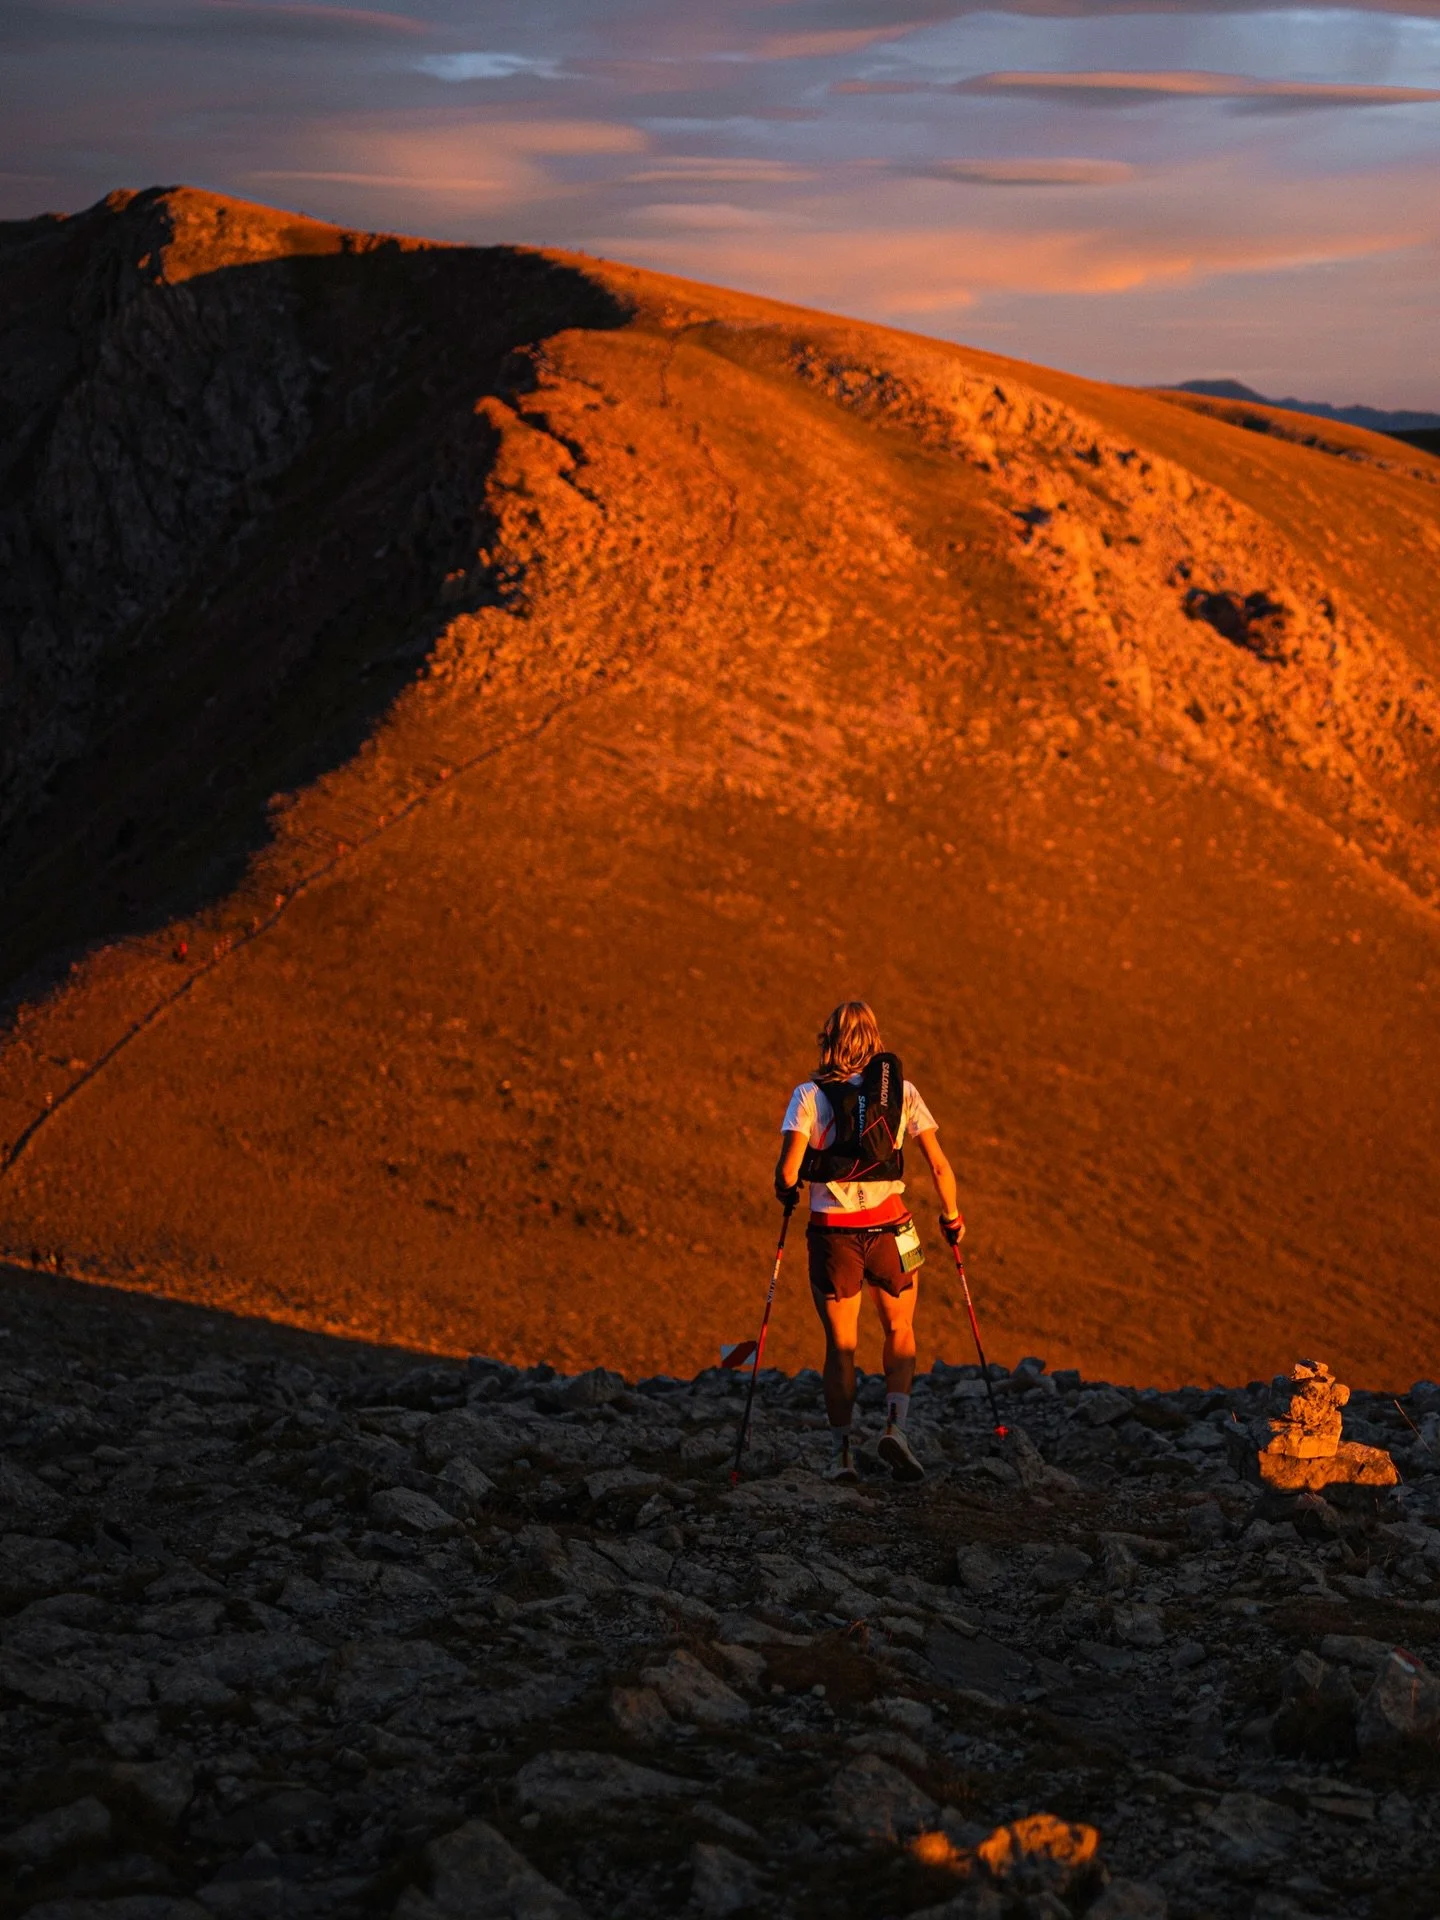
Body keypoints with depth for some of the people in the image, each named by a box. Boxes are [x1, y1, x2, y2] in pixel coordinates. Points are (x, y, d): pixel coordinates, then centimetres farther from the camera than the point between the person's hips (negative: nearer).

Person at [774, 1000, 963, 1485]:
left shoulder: (809, 1095, -3)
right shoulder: (902, 1092, 1)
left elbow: (788, 1169, -12)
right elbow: (939, 1167, 0)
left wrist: (785, 1192, 10)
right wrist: (952, 1217, 16)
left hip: (832, 1231, -1)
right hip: (889, 1227, 1)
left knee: (840, 1344, 10)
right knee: (900, 1331, 19)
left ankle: (841, 1452, 4)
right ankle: (895, 1423, -1)